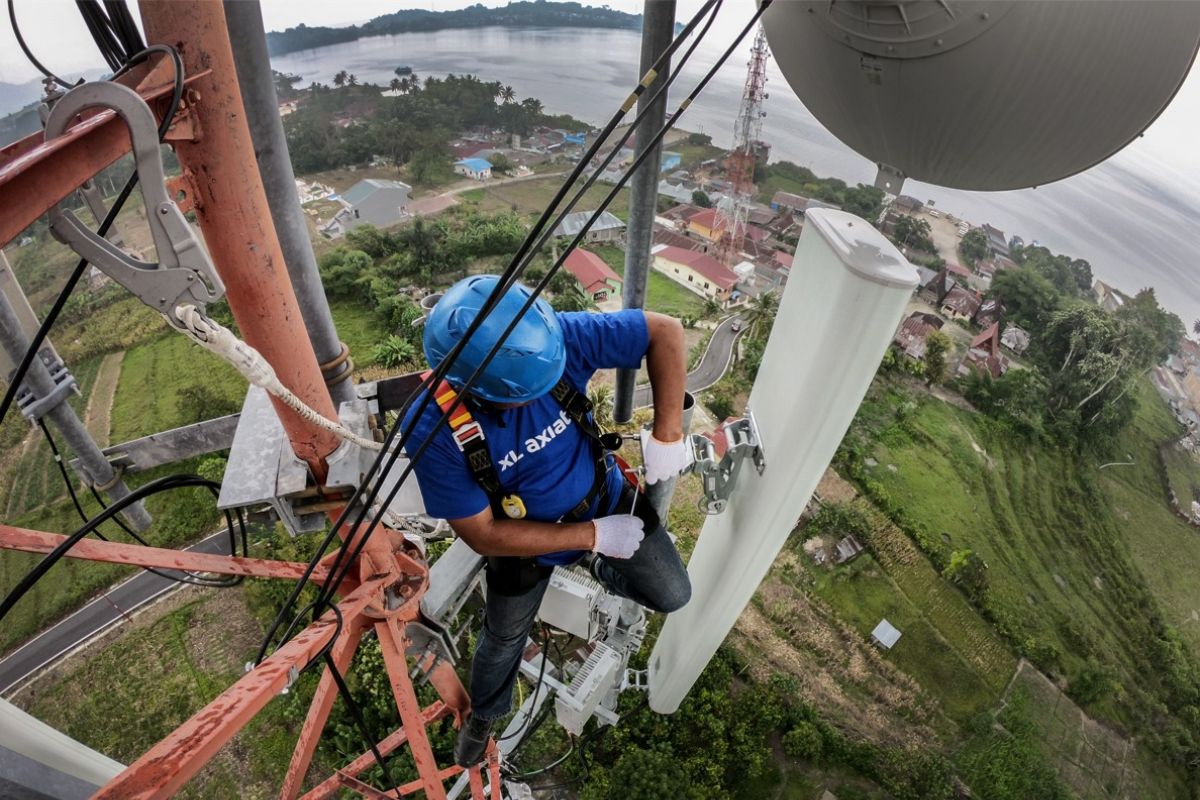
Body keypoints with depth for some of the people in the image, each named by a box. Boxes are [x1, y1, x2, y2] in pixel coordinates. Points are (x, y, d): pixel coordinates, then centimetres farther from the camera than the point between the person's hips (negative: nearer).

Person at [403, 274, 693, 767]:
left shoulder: (557, 339, -34)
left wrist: (666, 434, -28)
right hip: (527, 536, -1)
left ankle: (603, 571, 44)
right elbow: (484, 535, -26)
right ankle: (484, 713, 59)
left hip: (607, 498, 2)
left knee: (673, 597, 10)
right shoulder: (432, 429, -34)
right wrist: (593, 535, -25)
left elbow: (665, 331, -24)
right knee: (504, 638, 22)